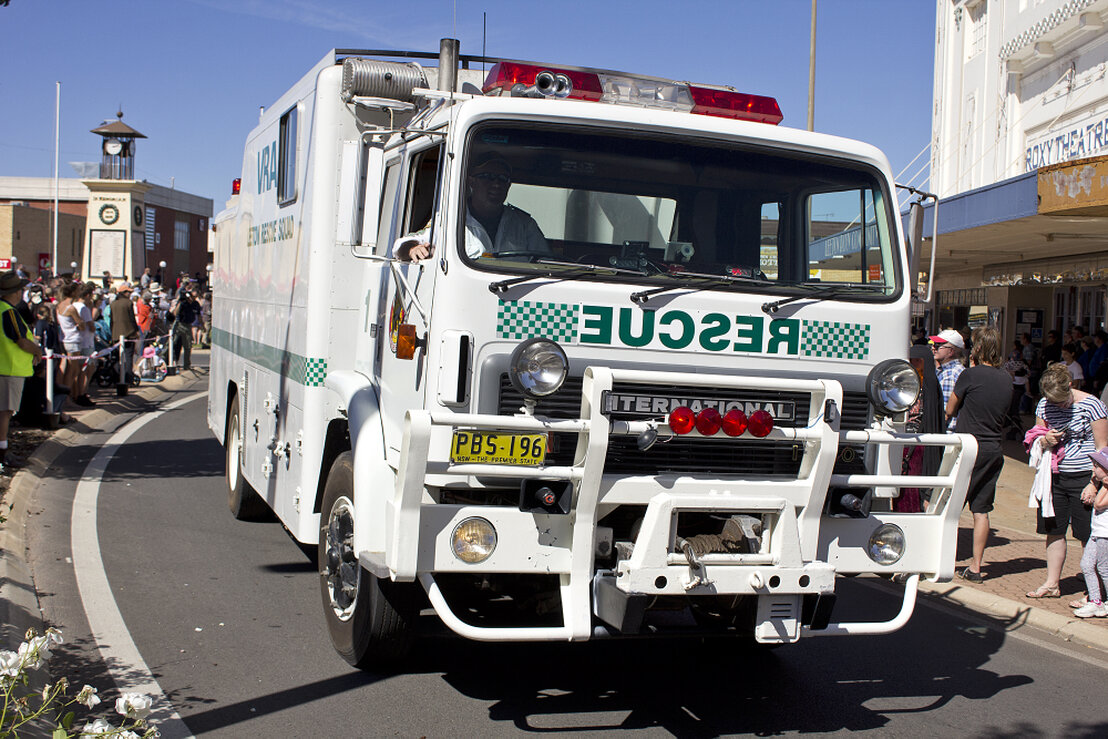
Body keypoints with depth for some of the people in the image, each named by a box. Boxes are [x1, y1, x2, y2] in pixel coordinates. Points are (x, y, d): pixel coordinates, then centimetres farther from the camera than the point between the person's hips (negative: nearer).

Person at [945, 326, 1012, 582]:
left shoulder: (970, 375, -12)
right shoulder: (1006, 379, 6)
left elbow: (949, 410, -2)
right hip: (994, 451, 6)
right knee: (981, 511, 9)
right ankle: (975, 567, 12)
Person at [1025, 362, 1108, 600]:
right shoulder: (1044, 405, 4)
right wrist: (1045, 440, -10)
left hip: (1083, 477, -5)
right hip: (1055, 477, 5)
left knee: (1088, 536, -1)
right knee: (1054, 531, 8)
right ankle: (1052, 584, 19)